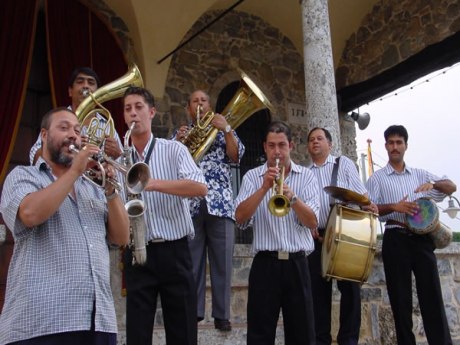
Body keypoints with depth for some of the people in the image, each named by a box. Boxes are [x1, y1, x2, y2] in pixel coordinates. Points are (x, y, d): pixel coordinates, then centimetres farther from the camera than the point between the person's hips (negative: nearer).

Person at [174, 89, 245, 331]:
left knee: (222, 261, 0)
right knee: (192, 261, 2)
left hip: (220, 202, -1)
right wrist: (178, 142, -8)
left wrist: (226, 129, -8)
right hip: (190, 203, 1)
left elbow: (237, 156, 2)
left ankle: (222, 314, 8)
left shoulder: (222, 131, 16)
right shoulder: (181, 133, 19)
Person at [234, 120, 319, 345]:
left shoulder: (306, 176, 6)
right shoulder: (252, 176, 5)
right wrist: (264, 188, -18)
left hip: (297, 263, 1)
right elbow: (240, 218, -8)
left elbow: (312, 222, -5)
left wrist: (291, 197, -21)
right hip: (265, 263, -1)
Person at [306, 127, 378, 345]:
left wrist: (369, 206, -17)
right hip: (316, 237, 2)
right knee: (318, 289, 3)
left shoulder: (344, 163, 10)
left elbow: (360, 193, 3)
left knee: (349, 286, -1)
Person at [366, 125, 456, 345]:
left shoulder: (419, 174, 15)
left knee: (432, 295, -1)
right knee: (400, 298, 3)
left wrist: (433, 184, -12)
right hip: (395, 240, -2)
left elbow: (452, 187, 10)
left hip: (422, 238, 2)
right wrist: (394, 207, -19)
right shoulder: (377, 178, 6)